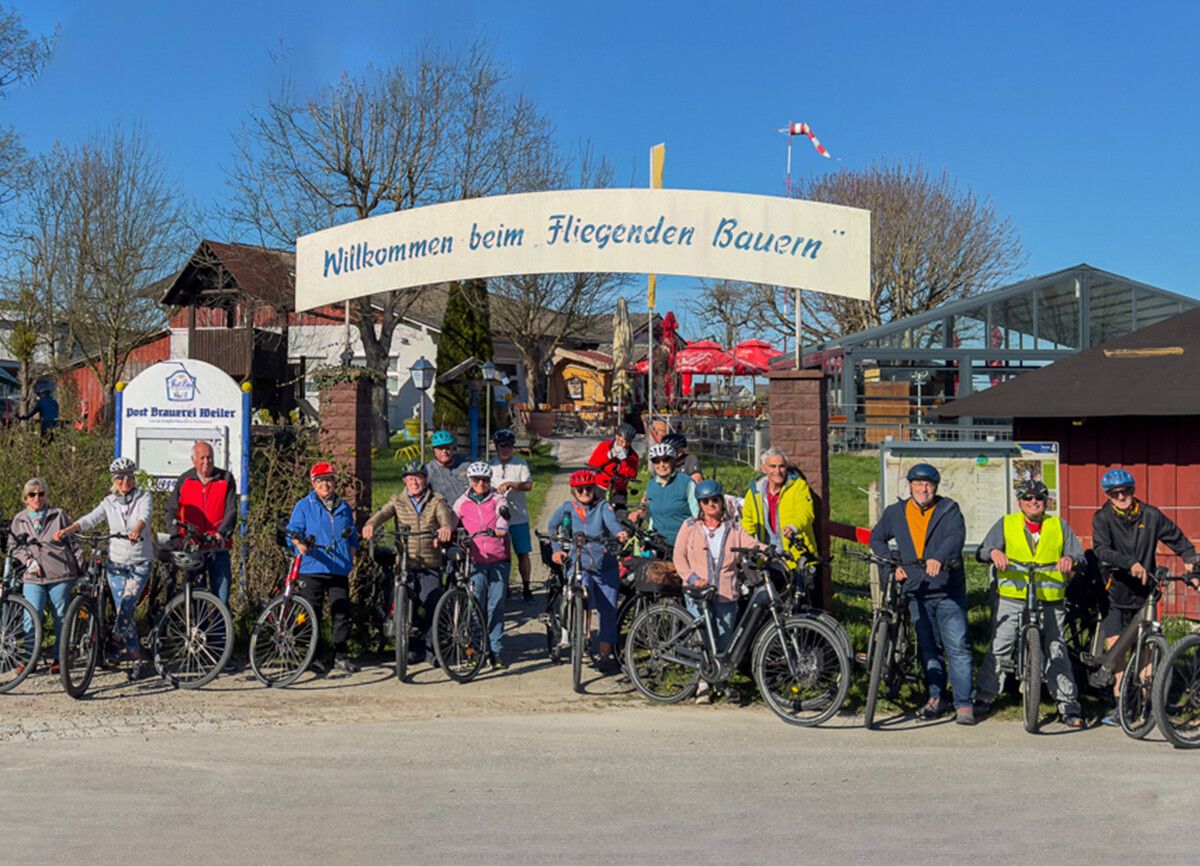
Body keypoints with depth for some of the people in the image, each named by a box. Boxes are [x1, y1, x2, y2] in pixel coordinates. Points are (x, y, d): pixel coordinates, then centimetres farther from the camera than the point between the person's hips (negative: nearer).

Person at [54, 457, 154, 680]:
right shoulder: (109, 502, 6)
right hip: (116, 562, 3)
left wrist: (137, 530, -45)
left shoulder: (144, 497, -2)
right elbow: (90, 519, -9)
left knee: (126, 607, -18)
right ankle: (136, 660, 9)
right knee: (124, 612, 1)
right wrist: (66, 530, -27)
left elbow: (144, 516, -23)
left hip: (140, 563, -3)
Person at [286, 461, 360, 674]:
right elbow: (293, 531, -6)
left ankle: (341, 655, 12)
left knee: (342, 614, 2)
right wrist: (300, 544, -27)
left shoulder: (344, 507, 17)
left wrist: (350, 560, 13)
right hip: (312, 569, -3)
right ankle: (315, 656, 11)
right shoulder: (304, 506, 5)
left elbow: (352, 539, 24)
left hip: (339, 570, 3)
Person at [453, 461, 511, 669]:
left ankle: (497, 651, 8)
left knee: (496, 607, 1)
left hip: (498, 560, 0)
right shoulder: (462, 502, 10)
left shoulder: (497, 500, 6)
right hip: (476, 561, 0)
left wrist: (500, 529, -33)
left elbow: (503, 515, -12)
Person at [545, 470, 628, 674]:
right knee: (583, 588, -33)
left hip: (606, 567, 1)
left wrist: (619, 533, -41)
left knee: (608, 612, 2)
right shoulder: (567, 508, 6)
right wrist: (556, 549, -25)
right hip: (578, 565, -1)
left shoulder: (603, 507, 3)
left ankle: (605, 657, 16)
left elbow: (611, 521, -18)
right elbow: (552, 526, -8)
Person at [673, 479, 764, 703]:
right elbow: (679, 556, 3)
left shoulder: (732, 528, 12)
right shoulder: (690, 526, 9)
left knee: (725, 640, 1)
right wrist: (693, 578, -11)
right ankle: (704, 681, 8)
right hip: (698, 592, -1)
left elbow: (750, 543, -1)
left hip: (725, 592, 1)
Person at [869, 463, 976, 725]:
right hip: (916, 591, 4)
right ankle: (937, 697, 24)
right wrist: (891, 565, 7)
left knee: (957, 647, -7)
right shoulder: (895, 512, 8)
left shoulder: (948, 509, -2)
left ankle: (963, 703, -2)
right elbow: (876, 538, 21)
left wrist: (939, 558, -40)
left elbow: (956, 536, -20)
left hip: (949, 590, -3)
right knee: (928, 647, 12)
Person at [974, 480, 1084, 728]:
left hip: (1050, 602, 1)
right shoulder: (1006, 524, 9)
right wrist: (994, 552, -21)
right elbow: (982, 552, 3)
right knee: (999, 649, -2)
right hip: (1011, 598, -1)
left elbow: (1079, 555, 6)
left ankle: (1069, 706, 7)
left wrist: (1070, 559, -17)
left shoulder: (1059, 526, 13)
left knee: (1057, 652, 0)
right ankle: (983, 698, 9)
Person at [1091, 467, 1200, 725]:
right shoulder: (1103, 518, -5)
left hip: (1144, 593, 2)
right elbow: (1102, 550, -20)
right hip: (1115, 594, -2)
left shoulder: (1150, 515, 1)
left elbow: (1176, 538, 14)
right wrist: (1130, 564, -33)